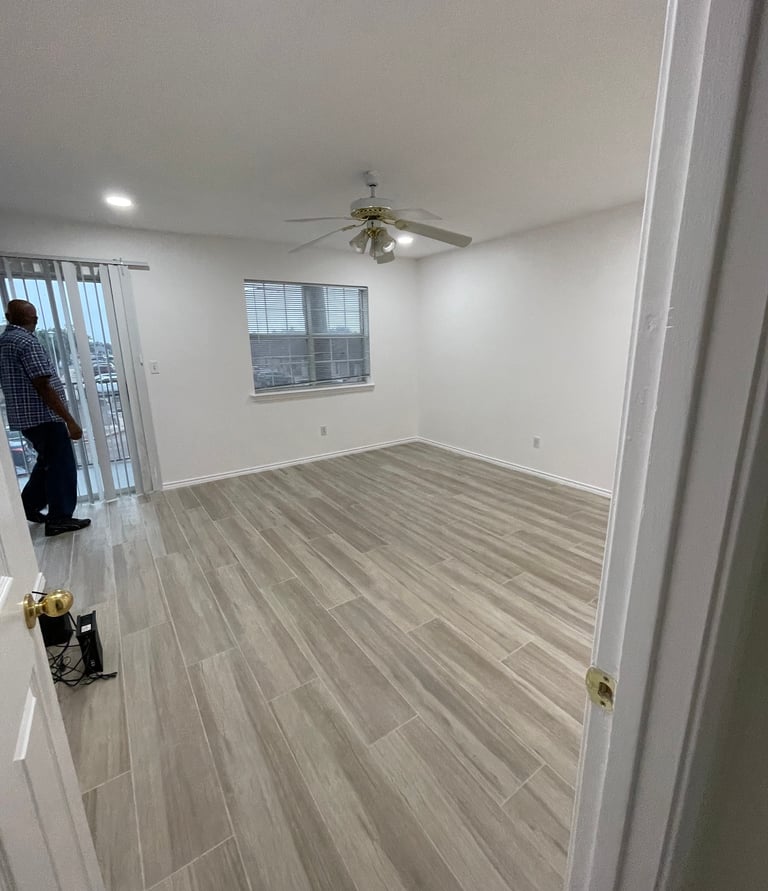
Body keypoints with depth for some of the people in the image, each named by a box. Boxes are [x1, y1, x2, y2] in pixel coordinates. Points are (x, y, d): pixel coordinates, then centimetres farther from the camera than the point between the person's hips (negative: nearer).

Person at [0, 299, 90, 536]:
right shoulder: (27, 341, -17)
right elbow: (43, 387, -23)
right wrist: (70, 420, -22)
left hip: (24, 416, 10)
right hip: (43, 417, -9)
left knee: (47, 462, 24)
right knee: (61, 466, 1)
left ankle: (28, 505, 34)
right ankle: (59, 519, 10)